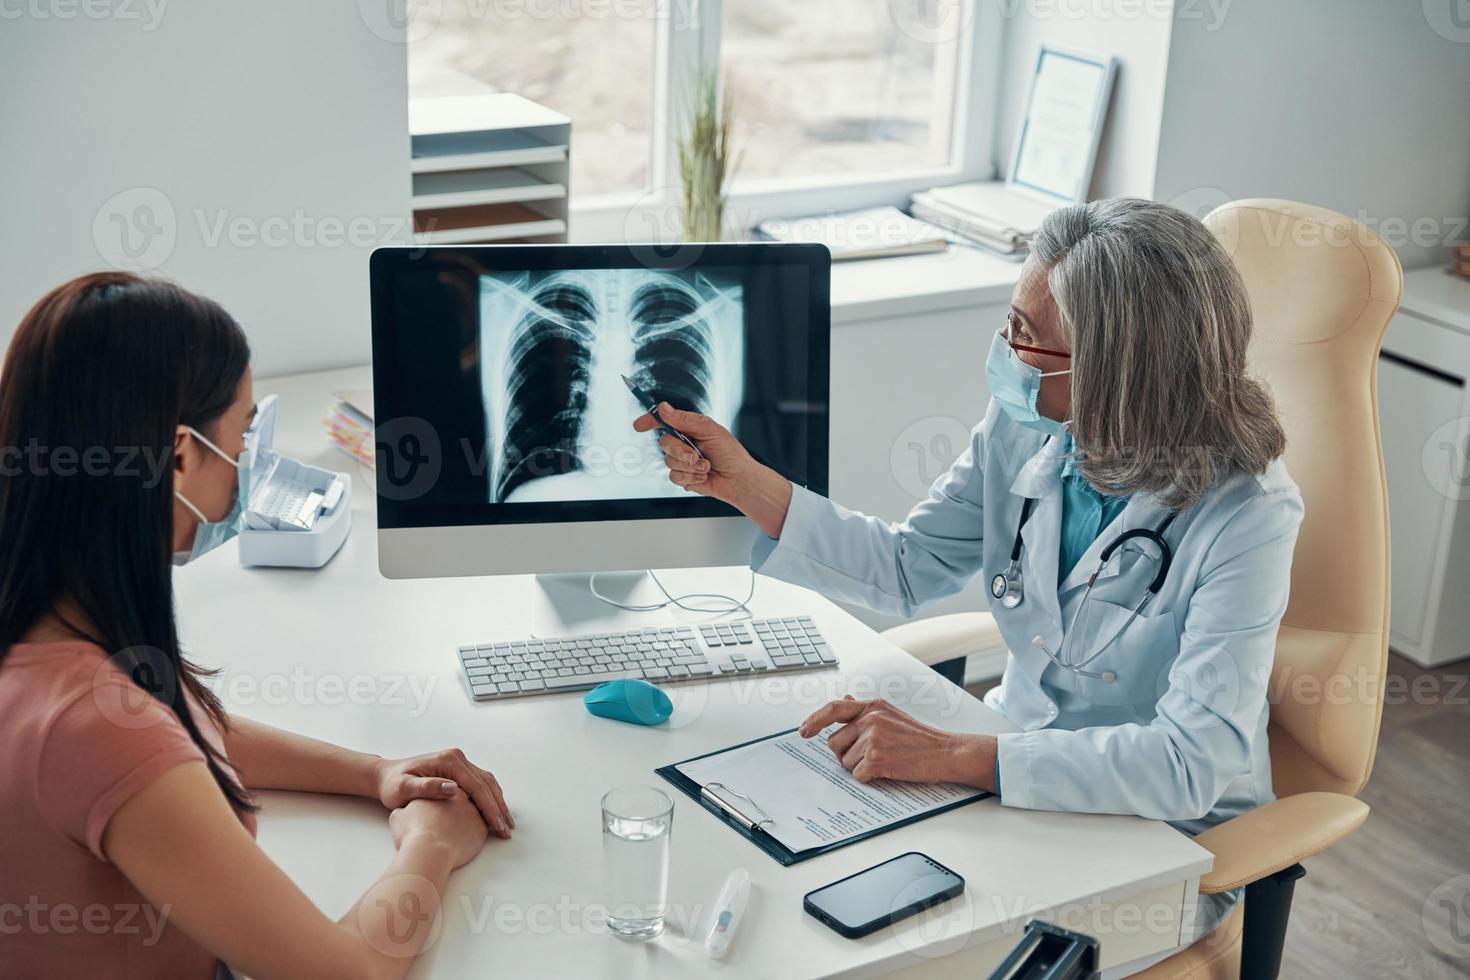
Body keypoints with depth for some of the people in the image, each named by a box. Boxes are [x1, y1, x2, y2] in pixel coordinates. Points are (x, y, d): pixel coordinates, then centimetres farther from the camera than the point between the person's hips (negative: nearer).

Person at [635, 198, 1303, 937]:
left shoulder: (1244, 513, -26)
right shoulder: (1027, 425, -9)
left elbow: (1193, 763, -33)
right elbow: (906, 569, 4)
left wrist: (953, 756, -35)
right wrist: (742, 482, -6)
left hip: (1159, 843, -5)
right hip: (1014, 767, 6)